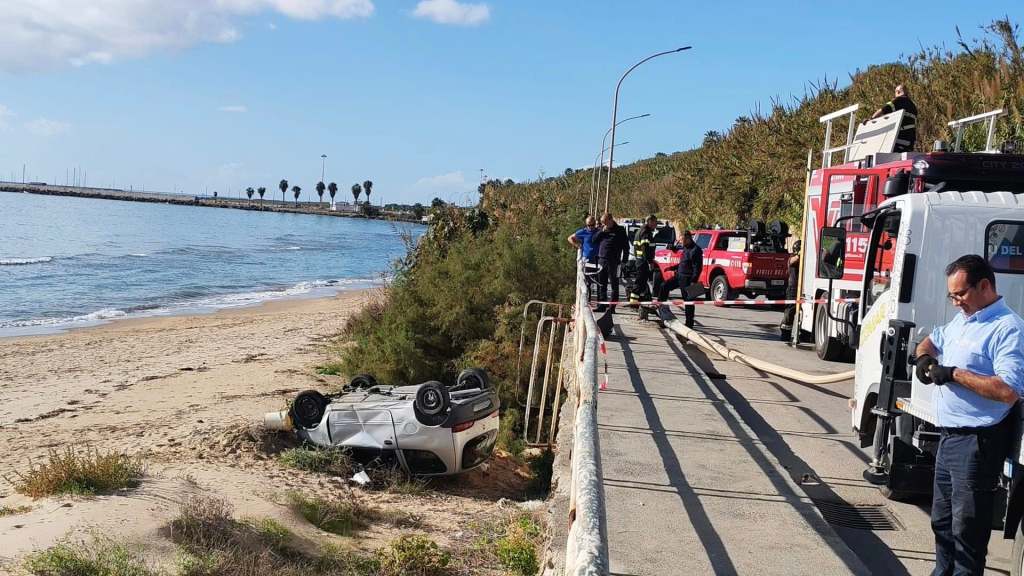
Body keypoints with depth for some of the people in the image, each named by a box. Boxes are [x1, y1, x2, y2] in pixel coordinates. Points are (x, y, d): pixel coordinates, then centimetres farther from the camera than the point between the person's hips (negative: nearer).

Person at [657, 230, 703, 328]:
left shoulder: (696, 250, -16)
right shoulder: (685, 248, 14)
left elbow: (697, 268, -20)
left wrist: (693, 281, -25)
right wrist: (673, 268, 21)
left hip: (687, 279, -10)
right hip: (679, 276, 10)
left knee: (688, 300, -4)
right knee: (664, 287, 12)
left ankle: (689, 323, 3)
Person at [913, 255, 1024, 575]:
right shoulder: (961, 320, 13)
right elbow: (931, 340, 31)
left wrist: (954, 374, -21)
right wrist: (924, 356, 7)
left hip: (976, 443, -10)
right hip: (949, 437, 10)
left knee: (967, 527, -3)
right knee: (942, 521, 20)